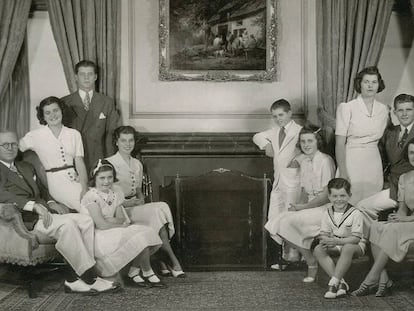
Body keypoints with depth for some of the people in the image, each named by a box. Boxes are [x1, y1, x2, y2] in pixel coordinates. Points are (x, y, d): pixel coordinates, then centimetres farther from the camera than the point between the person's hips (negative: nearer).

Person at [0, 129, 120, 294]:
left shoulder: (27, 167, 29)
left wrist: (50, 203, 8)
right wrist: (34, 205, -27)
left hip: (44, 213, 8)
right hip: (26, 219, -8)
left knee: (85, 220, -14)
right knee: (66, 223, -31)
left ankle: (75, 279, -19)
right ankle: (89, 278, -24)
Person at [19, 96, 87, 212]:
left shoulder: (74, 134, 10)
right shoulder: (36, 135, 4)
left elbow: (79, 162, 3)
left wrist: (85, 188, -12)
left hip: (75, 179, 4)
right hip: (55, 181, -4)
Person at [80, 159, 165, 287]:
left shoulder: (115, 193, 9)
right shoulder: (92, 196, -14)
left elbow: (121, 218, 2)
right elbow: (101, 225, -19)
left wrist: (111, 221, -19)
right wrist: (123, 225, -9)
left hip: (114, 234, 8)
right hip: (97, 238, -8)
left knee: (147, 233, -10)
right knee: (140, 238, -21)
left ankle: (134, 271, -3)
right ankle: (148, 273, -3)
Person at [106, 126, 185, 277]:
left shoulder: (137, 164, 18)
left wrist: (141, 199, 0)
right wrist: (125, 203, -16)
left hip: (136, 207, 6)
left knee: (161, 207, -26)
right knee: (157, 211, -28)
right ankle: (173, 262, -24)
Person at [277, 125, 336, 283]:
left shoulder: (325, 161, -12)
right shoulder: (303, 161, 11)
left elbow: (327, 195, -15)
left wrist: (303, 206, -16)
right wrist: (300, 203, -4)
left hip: (325, 207, -8)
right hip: (310, 206, 8)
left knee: (289, 220, -25)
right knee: (280, 221, -14)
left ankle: (312, 263, -7)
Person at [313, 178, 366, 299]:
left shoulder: (355, 213, -15)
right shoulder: (327, 213, -1)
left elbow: (355, 238, -20)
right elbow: (324, 233, -2)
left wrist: (336, 241, -33)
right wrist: (324, 240, -27)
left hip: (355, 245, -5)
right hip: (335, 245, 5)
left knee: (347, 248, -39)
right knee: (318, 250, -23)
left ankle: (333, 283, -34)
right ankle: (341, 283, -28)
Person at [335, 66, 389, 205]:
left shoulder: (383, 109, 8)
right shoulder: (346, 108, -6)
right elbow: (339, 143, -9)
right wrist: (343, 173, -15)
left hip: (374, 161, 4)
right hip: (351, 160, -4)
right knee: (350, 203, -3)